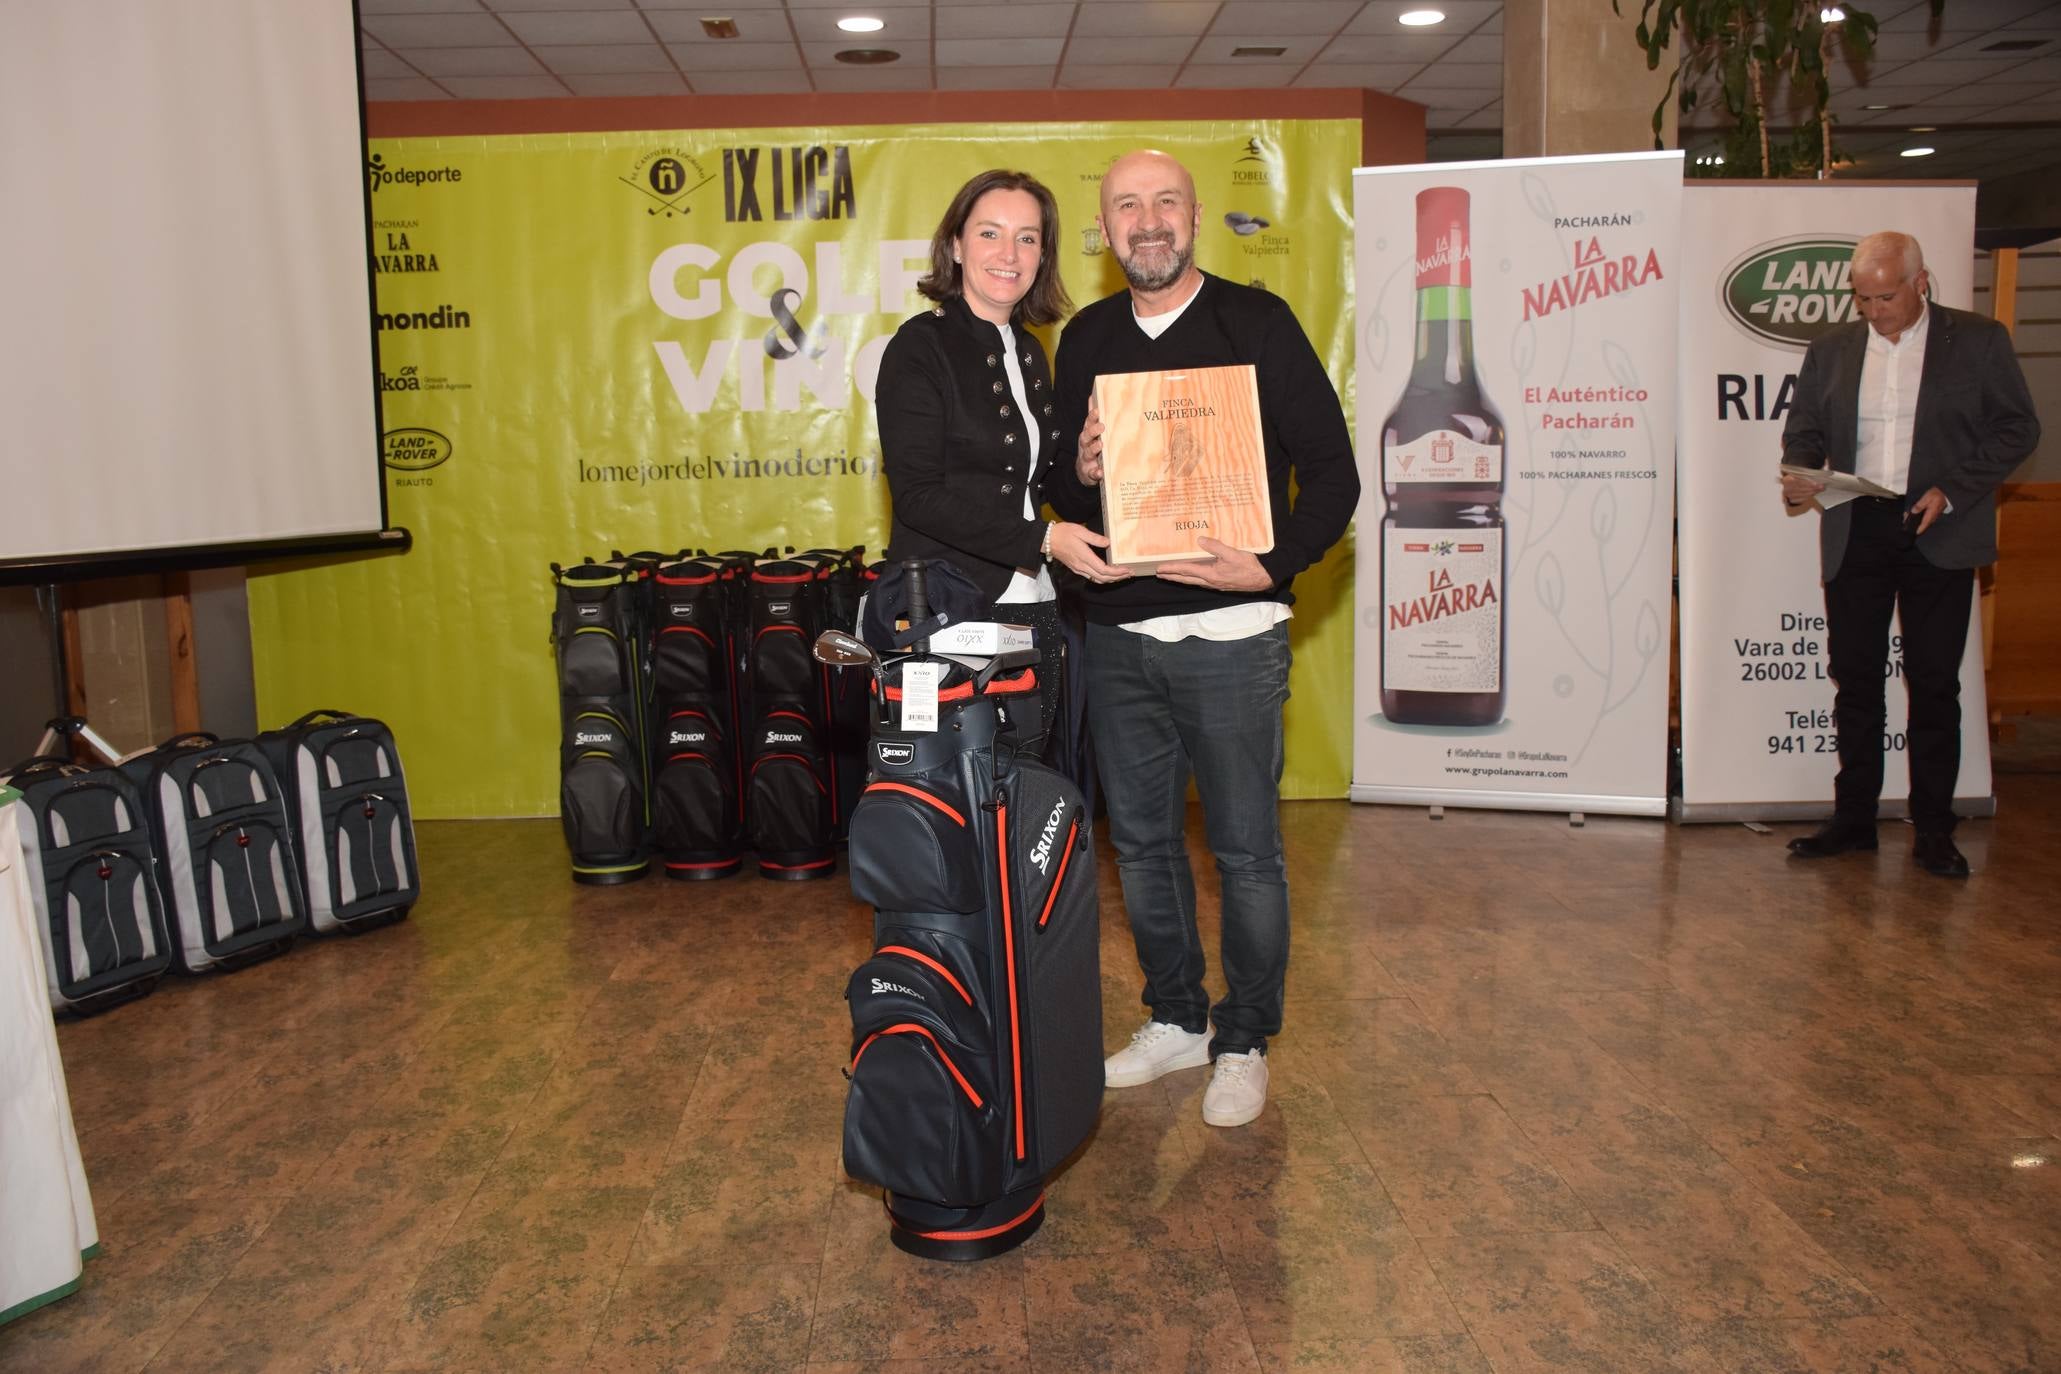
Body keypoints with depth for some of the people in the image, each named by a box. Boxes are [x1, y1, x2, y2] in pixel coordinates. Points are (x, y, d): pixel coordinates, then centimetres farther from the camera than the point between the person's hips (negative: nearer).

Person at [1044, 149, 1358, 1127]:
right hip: (1116, 634, 4)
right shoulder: (1085, 340, 10)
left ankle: (1243, 1044, 21)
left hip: (1230, 633, -4)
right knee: (1141, 841, 13)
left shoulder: (1257, 323, -2)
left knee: (1245, 849, 4)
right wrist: (1081, 472, -8)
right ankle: (1176, 1020, 31)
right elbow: (1060, 487, 15)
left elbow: (1332, 471, -4)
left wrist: (1270, 566, -16)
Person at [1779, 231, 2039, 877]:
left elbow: (2017, 427, 1)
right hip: (1855, 534, 3)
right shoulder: (1831, 349, 11)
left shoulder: (1978, 340, 2)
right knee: (1854, 679, 7)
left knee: (1934, 683, 2)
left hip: (1938, 536, -2)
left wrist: (1952, 491, -12)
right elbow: (1804, 430, 12)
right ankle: (1853, 818, 17)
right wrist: (1798, 476, -10)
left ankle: (1933, 831, 10)